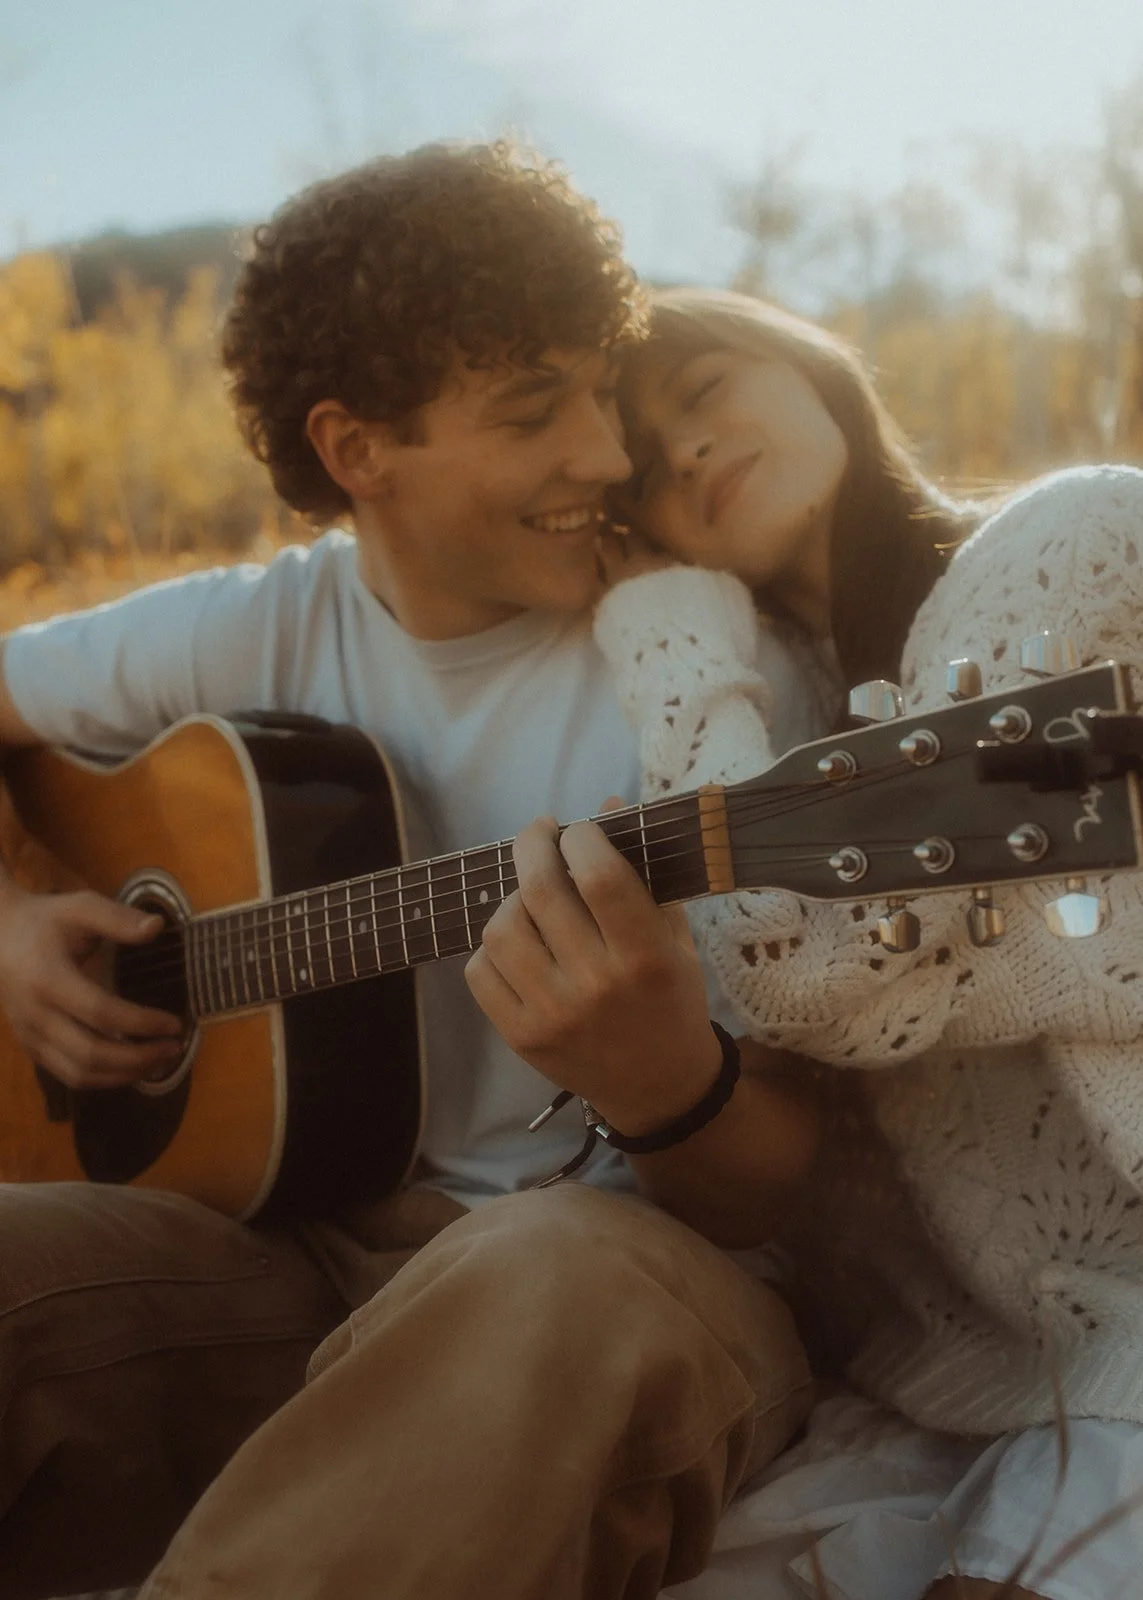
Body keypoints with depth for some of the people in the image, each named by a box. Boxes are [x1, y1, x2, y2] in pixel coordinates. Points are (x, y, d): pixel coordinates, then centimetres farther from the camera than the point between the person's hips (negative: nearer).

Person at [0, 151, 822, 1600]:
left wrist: (664, 1088, -32)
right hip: (273, 1241, 2)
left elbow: (773, 1188, -8)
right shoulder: (257, 634, 5)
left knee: (575, 1282, -39)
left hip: (577, 1257, -1)